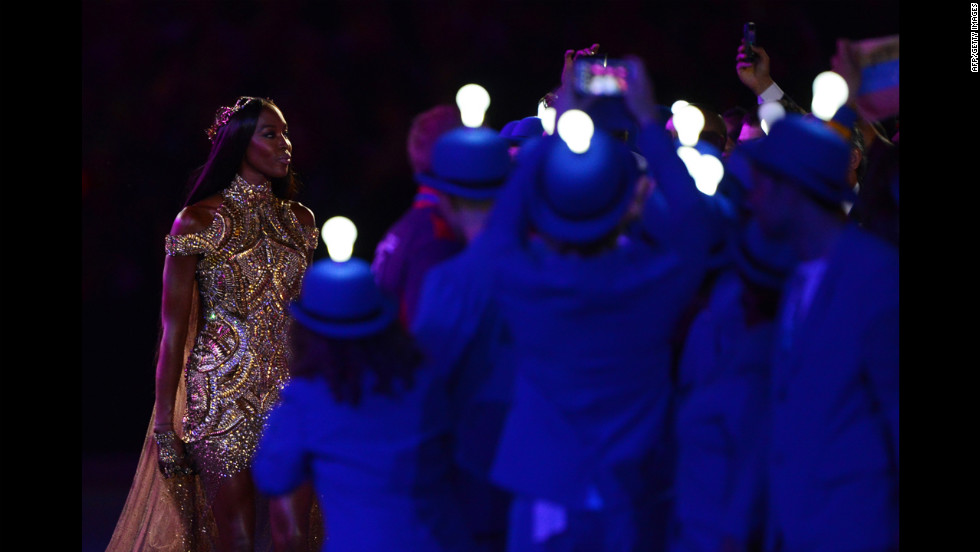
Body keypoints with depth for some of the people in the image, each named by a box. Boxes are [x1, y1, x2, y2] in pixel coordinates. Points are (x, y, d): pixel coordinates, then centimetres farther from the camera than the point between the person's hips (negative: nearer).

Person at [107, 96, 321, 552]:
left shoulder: (300, 220, 9)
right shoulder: (199, 222, -6)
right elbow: (172, 331, -4)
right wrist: (164, 425, -6)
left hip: (290, 391, 4)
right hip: (223, 401, -4)